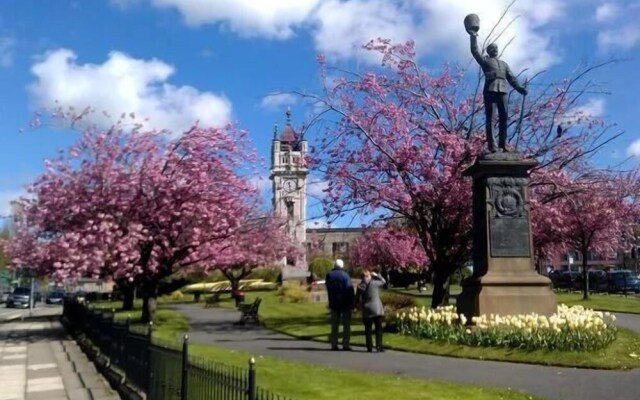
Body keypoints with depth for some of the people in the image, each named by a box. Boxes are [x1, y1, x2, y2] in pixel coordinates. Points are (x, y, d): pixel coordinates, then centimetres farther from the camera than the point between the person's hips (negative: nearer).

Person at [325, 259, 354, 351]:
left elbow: (328, 289, 11)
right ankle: (345, 345, 1)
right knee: (346, 325, 4)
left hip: (334, 304, 4)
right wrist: (352, 303, -8)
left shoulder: (329, 275, 4)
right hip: (345, 303, -4)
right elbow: (350, 291, -12)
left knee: (334, 325, 10)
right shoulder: (345, 275, -10)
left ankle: (334, 345, 9)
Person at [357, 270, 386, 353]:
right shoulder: (374, 283, -7)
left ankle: (369, 347, 9)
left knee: (368, 330, 8)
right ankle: (379, 346, 3)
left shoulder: (360, 286, -1)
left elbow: (358, 299, 4)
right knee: (378, 328, 7)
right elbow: (383, 281, 10)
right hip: (377, 309, -2)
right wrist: (376, 275, 16)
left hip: (367, 311, 2)